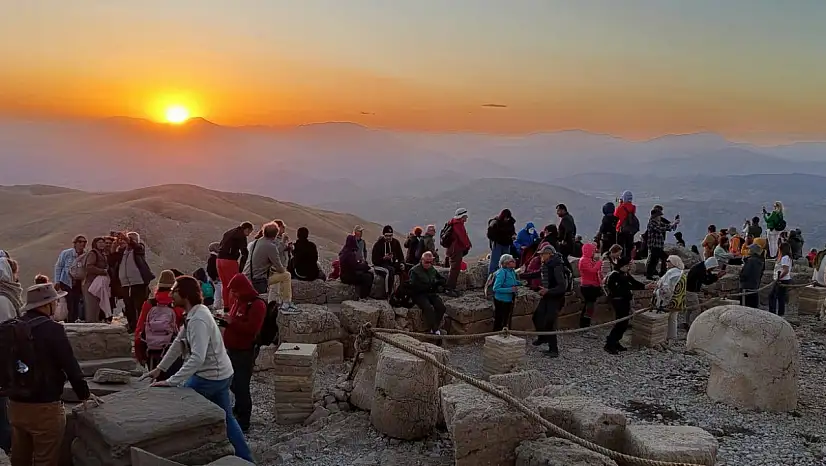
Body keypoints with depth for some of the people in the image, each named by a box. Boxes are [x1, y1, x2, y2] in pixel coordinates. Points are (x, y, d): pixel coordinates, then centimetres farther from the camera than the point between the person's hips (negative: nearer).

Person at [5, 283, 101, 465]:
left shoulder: (12, 328, 4)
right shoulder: (51, 329, -16)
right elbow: (70, 366, -13)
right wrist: (85, 395, 0)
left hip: (15, 404, 7)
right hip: (44, 407, -7)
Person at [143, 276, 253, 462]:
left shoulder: (198, 320, -27)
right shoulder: (194, 313, 5)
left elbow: (197, 358, -34)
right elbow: (178, 343, 13)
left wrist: (171, 382, -33)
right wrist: (160, 368, 13)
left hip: (210, 376, -9)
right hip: (219, 374, 9)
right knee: (225, 418, 16)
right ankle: (245, 459, 23)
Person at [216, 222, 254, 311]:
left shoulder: (228, 232, 20)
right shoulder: (241, 236, -4)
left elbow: (219, 247, 23)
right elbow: (244, 251, -12)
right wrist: (241, 268, -6)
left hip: (219, 260, 8)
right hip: (230, 261, -8)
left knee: (225, 285, 15)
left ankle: (226, 307, 18)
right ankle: (232, 308, -3)